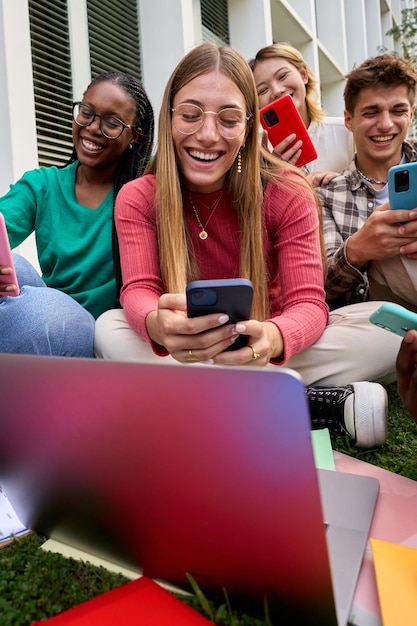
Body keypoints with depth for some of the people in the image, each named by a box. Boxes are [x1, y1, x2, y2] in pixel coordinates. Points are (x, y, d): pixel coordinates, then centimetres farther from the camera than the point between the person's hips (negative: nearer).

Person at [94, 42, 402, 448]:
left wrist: (273, 338, -43)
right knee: (109, 329, -29)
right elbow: (138, 292, -19)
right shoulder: (137, 199, -5)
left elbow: (308, 304, -18)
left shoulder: (287, 193, -8)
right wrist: (159, 325, -45)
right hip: (187, 353, 2)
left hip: (268, 350, -1)